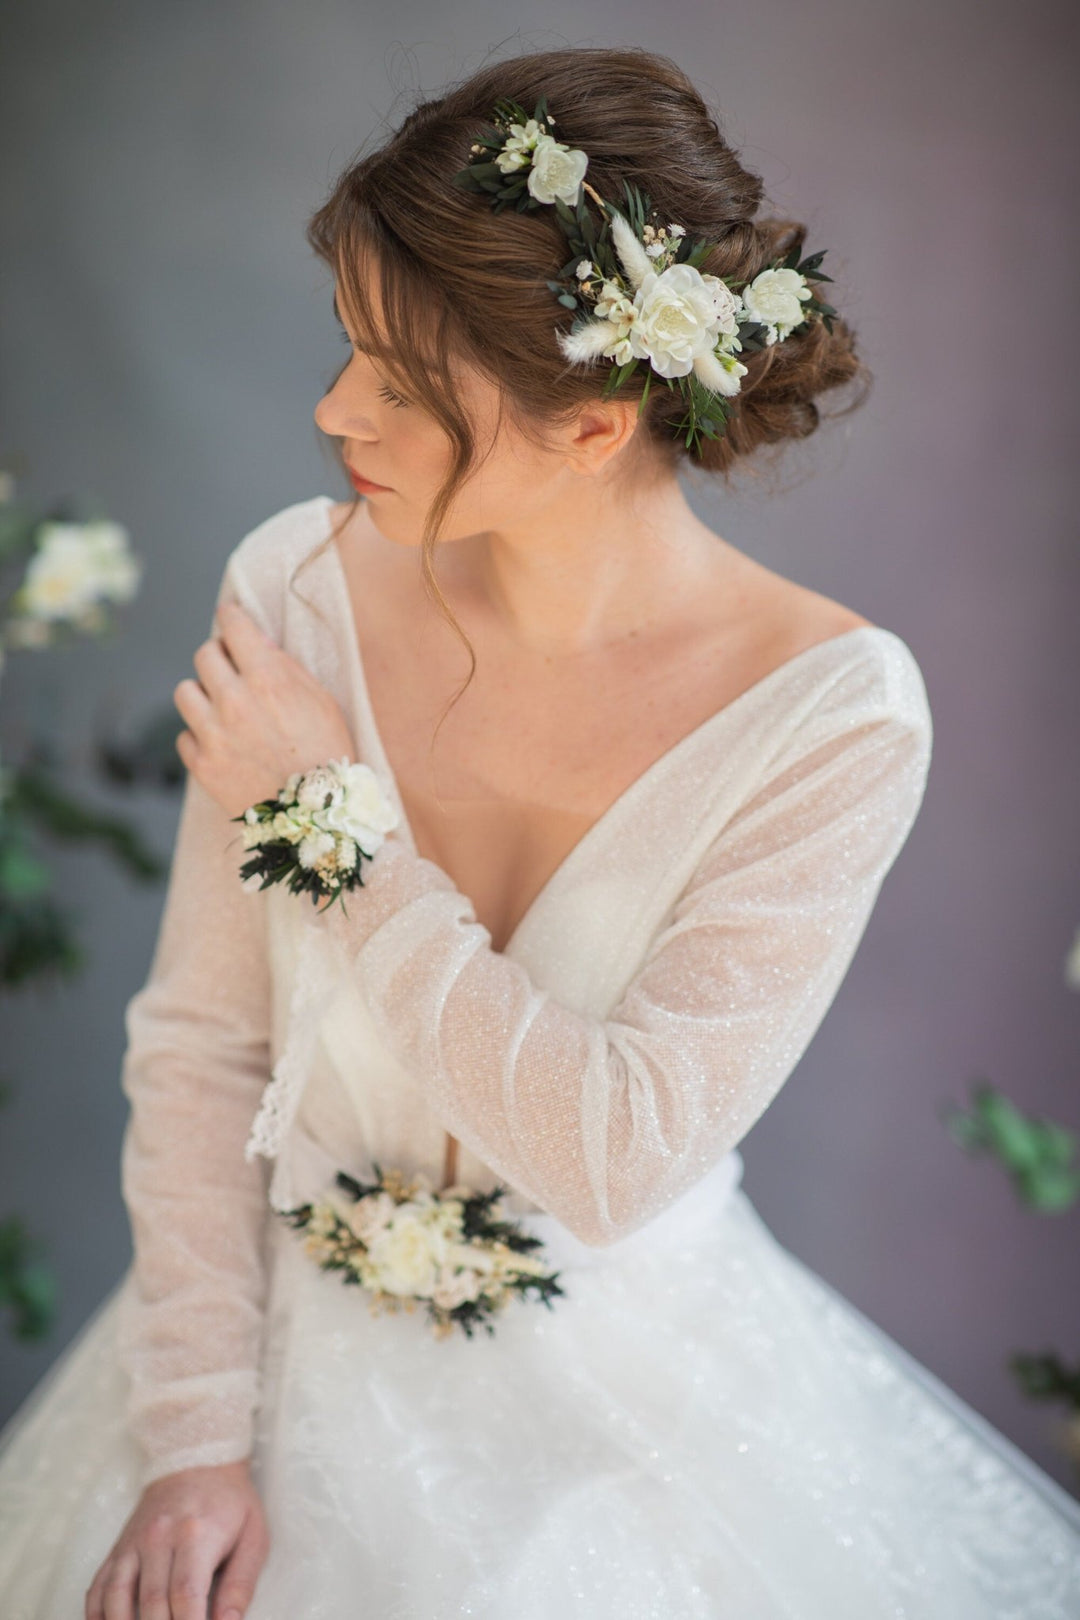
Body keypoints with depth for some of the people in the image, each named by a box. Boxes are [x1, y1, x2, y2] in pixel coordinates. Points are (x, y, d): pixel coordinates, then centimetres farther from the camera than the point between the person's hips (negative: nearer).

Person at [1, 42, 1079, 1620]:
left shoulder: (833, 708, -19)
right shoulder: (299, 585, -12)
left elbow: (618, 1154, -23)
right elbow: (200, 1042, -6)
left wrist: (331, 814, -20)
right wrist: (197, 1438, -12)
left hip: (636, 1406, -2)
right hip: (297, 1356, 2)